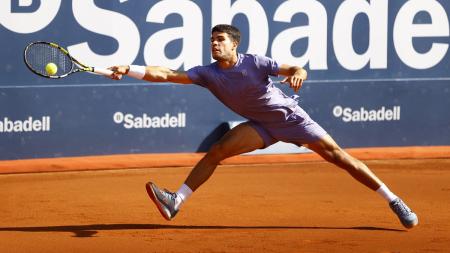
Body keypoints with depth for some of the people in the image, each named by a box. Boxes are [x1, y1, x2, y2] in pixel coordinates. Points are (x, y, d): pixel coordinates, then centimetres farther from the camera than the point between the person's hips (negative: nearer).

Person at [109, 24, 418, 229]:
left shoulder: (254, 63, -22)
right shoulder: (208, 73, -11)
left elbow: (295, 69, -24)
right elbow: (167, 75, -17)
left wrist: (298, 74, -48)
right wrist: (128, 70, -27)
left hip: (289, 116, -4)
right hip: (262, 125, 4)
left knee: (335, 153, -11)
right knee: (216, 152, -14)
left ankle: (395, 201, -6)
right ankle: (176, 202, -15)